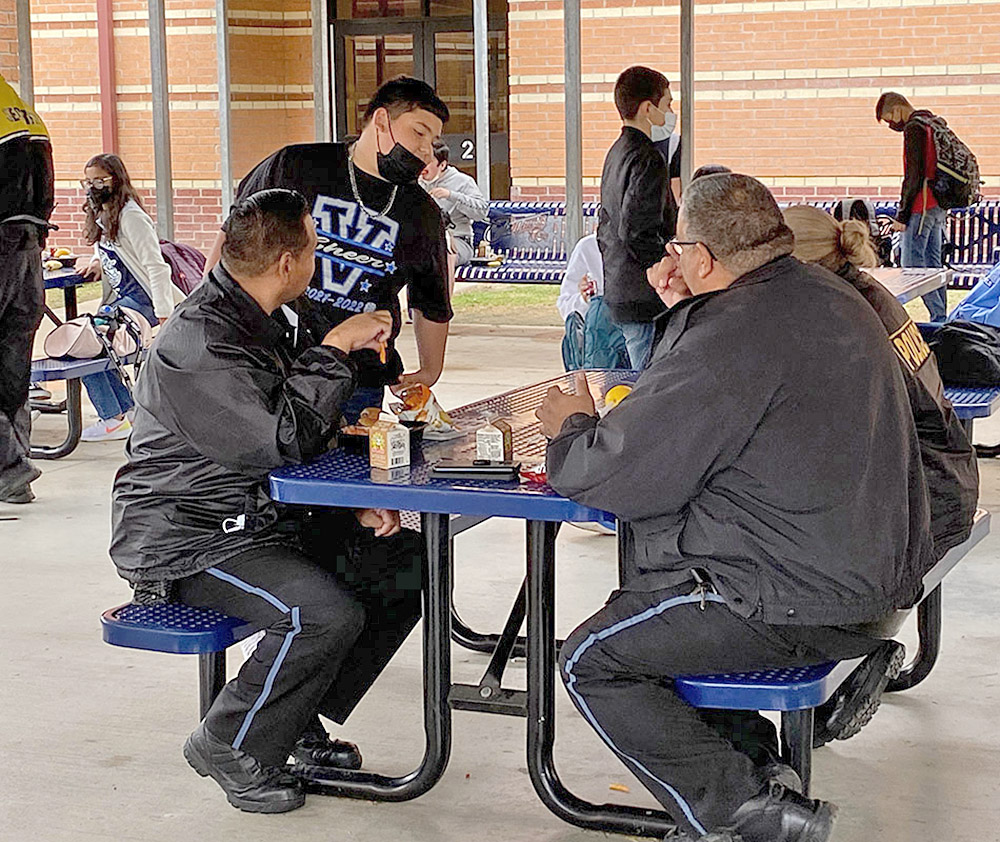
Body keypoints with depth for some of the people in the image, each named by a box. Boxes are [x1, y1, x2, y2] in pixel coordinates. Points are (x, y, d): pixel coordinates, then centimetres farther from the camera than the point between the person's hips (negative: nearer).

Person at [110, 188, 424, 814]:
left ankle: (299, 723, 11)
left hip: (260, 518, 10)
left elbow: (304, 444, 19)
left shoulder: (265, 321, 11)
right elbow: (283, 440, -28)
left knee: (407, 562, 3)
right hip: (186, 539, -10)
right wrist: (337, 347, -20)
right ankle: (229, 748, -6)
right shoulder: (200, 340, -21)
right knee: (326, 613, -30)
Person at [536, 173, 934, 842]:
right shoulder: (829, 297, 9)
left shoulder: (737, 332, -23)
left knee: (591, 661, 0)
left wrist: (571, 428, 2)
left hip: (798, 602, -10)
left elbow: (616, 475, -20)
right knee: (636, 605, 25)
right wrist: (683, 311, 14)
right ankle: (756, 764, 22)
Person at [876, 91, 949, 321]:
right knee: (933, 264, 11)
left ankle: (938, 315, -11)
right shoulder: (933, 124, 18)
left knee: (911, 265, -8)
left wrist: (901, 215, -14)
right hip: (938, 207, 10)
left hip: (921, 207, -10)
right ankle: (941, 318, 10)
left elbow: (913, 177, -17)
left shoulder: (914, 128, -12)